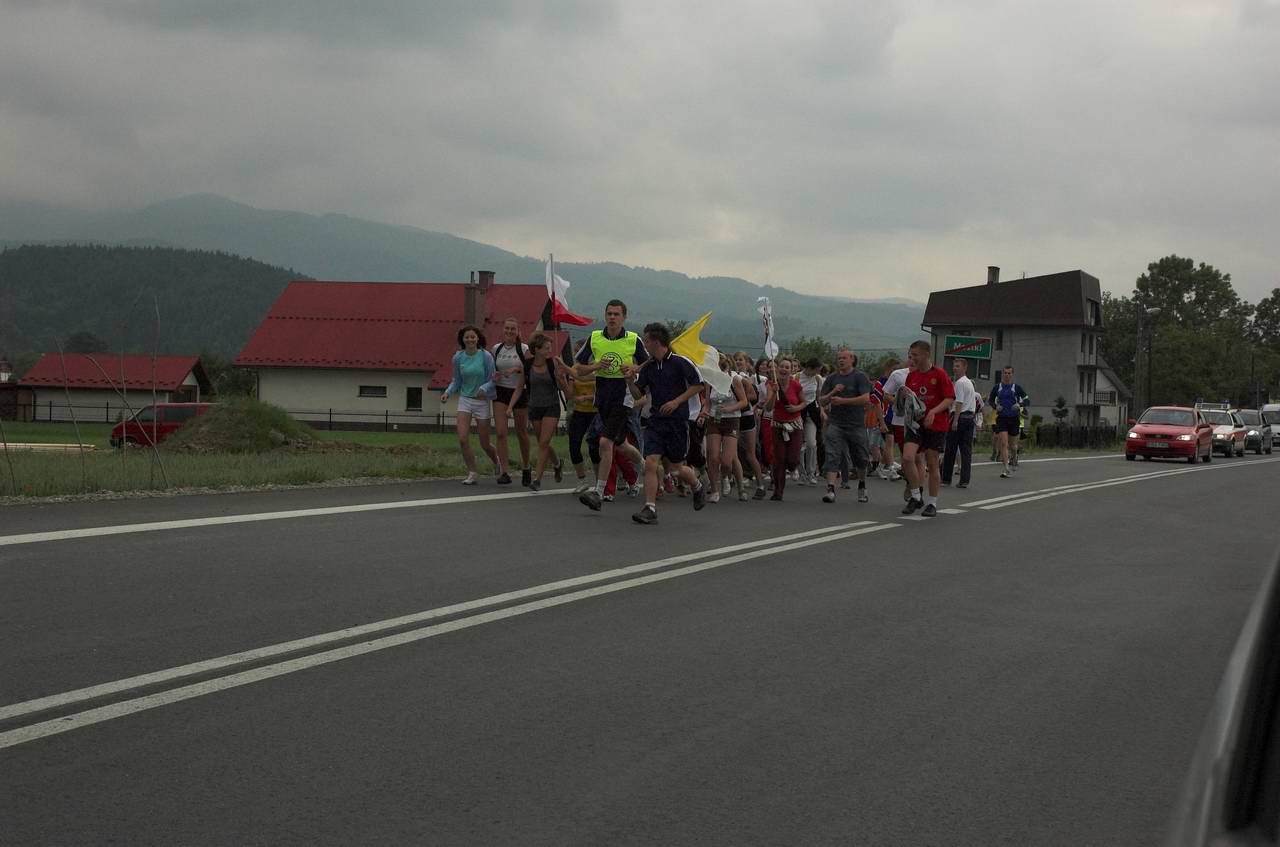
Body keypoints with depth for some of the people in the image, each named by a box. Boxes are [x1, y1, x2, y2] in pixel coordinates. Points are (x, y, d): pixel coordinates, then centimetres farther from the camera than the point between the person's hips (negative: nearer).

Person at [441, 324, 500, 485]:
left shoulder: (486, 356, -10)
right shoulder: (458, 358, -1)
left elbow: (492, 379, -6)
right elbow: (456, 381, 10)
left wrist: (484, 388, -25)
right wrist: (447, 393, -6)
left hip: (482, 401, -2)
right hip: (465, 400, 2)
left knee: (484, 444, 5)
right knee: (462, 439, -13)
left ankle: (497, 463, 37)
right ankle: (472, 473, 2)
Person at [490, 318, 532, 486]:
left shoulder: (524, 349, -4)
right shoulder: (496, 349, 6)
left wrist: (517, 369, -22)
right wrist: (494, 377, -2)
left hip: (519, 392, -2)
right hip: (501, 392, 2)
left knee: (521, 433, 9)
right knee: (501, 432, -12)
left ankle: (525, 468, 30)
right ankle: (504, 472, -12)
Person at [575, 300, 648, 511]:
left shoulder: (634, 340, -4)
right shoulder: (594, 338, 3)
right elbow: (578, 369, 6)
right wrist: (596, 366, -12)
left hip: (623, 397, -5)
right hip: (602, 397, 5)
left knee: (606, 442, -17)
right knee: (619, 444, 17)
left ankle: (599, 492, -14)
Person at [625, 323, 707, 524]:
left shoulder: (680, 363, -8)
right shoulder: (648, 367, 8)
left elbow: (698, 385, -5)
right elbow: (638, 394, 12)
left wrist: (677, 401, -12)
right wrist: (629, 380, -7)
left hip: (677, 421, -4)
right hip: (655, 422, 4)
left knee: (676, 468, 5)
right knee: (650, 463, -11)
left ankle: (698, 486, 36)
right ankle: (650, 509, -10)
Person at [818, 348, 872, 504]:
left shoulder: (860, 377, -2)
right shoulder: (831, 378, 9)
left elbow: (866, 399, -14)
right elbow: (821, 401, 8)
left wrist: (842, 400, -18)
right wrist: (833, 393, -11)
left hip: (857, 425, -2)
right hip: (835, 423, 2)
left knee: (861, 459, 11)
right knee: (832, 456, -14)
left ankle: (862, 487, 33)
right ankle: (830, 489, -20)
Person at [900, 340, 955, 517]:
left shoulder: (939, 374, -7)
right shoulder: (911, 376, 9)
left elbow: (950, 398, -10)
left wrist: (933, 411, -23)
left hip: (936, 425, -4)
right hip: (916, 423, 4)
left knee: (932, 464, 1)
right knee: (907, 457, -15)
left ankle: (932, 504, 14)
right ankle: (916, 496, 2)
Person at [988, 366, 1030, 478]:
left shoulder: (1016, 387, 1)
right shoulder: (997, 388, 6)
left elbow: (1027, 401, 2)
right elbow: (990, 400, 18)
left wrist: (1019, 404, -18)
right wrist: (995, 406, -2)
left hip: (1014, 418, 0)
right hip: (1001, 418, 0)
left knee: (1012, 445, 7)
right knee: (1003, 443, -13)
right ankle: (1005, 469, -14)